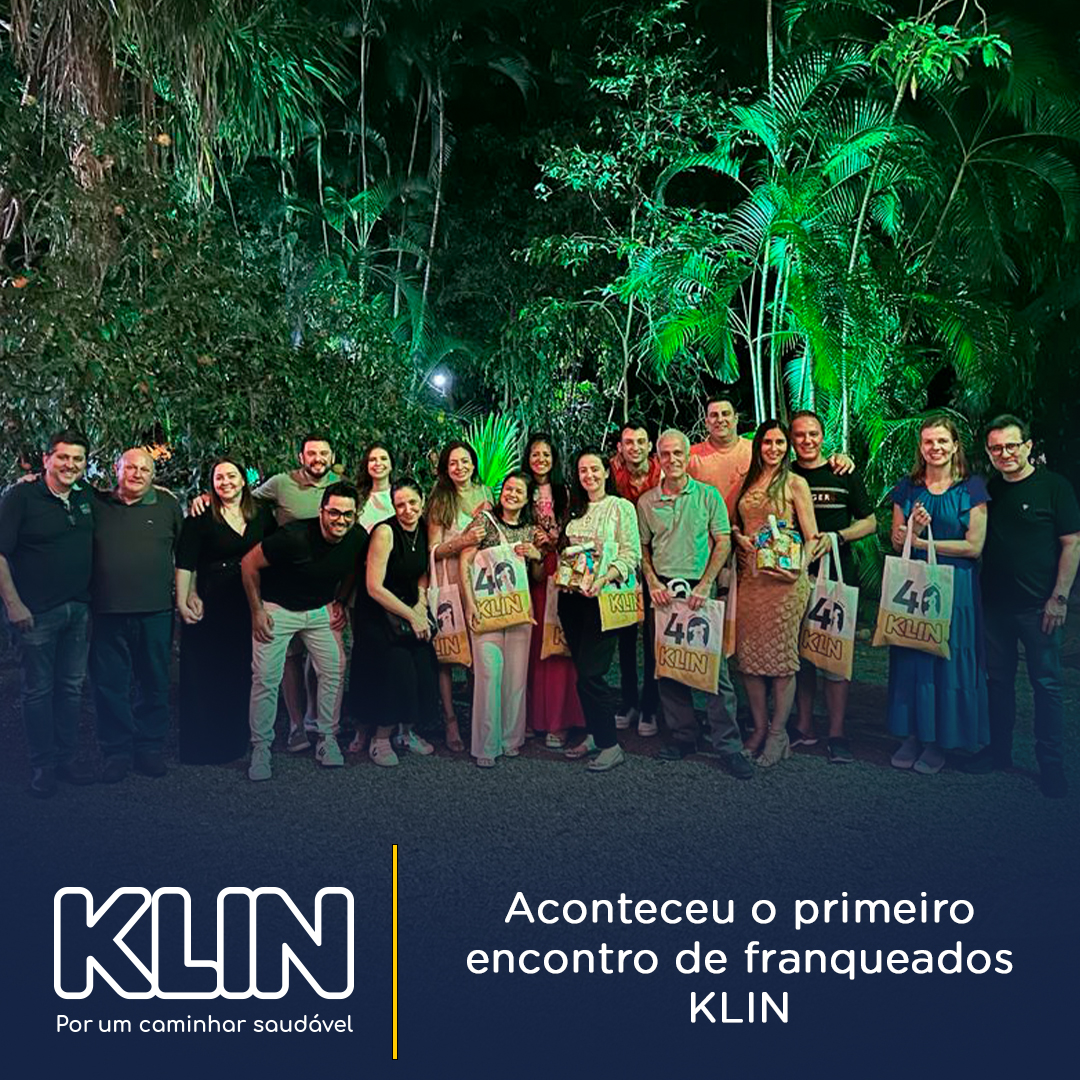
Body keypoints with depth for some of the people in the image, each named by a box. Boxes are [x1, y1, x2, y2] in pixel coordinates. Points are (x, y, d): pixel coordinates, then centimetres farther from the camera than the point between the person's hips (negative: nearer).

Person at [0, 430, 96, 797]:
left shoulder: (87, 499, 8)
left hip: (79, 611, 5)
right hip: (37, 613, -5)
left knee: (72, 687, 13)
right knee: (38, 690, 5)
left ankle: (66, 758, 25)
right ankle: (42, 767, 17)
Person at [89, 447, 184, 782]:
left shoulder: (167, 505, 6)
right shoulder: (97, 504, 6)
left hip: (156, 612, 0)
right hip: (109, 614, 0)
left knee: (155, 683, 10)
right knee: (109, 684, 5)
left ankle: (151, 747, 24)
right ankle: (117, 751, 19)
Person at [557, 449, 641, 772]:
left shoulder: (621, 507, -1)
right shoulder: (574, 511, 17)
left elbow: (631, 554, -7)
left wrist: (604, 578, -21)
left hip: (603, 597, -6)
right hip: (572, 597, 6)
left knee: (589, 674, -11)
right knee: (582, 670, 9)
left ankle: (610, 745, 1)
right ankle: (594, 735, 22)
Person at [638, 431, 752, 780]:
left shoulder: (708, 495, 2)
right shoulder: (647, 501, 8)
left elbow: (723, 542, 0)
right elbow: (643, 548, 13)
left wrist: (705, 585, -10)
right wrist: (653, 583, -2)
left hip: (700, 589, -3)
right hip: (662, 591, 3)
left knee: (714, 666, -5)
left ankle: (728, 746, 2)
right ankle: (683, 736, 21)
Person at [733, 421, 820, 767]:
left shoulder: (795, 483, 0)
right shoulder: (748, 481, 14)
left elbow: (812, 537, -3)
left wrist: (799, 567, -19)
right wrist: (739, 538, -1)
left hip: (784, 579, -5)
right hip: (749, 576, 5)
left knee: (782, 654, 0)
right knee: (749, 654, 7)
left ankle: (778, 733, 12)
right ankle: (759, 728, 20)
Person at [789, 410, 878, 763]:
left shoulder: (844, 475, 7)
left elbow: (869, 522, 9)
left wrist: (837, 537, -8)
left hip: (836, 577, -1)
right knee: (799, 654, 7)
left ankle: (836, 733, 8)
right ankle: (803, 727, 19)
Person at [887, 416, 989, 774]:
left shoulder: (971, 487, -3)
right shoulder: (907, 488, 7)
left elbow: (974, 545, -9)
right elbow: (897, 541, 6)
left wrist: (922, 542, -10)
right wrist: (913, 526, -15)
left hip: (955, 586, -3)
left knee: (948, 659, 2)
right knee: (910, 657, 5)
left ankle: (939, 741, 15)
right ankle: (912, 734, 17)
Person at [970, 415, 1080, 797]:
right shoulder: (987, 490, 8)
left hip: (1038, 605, -4)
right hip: (995, 603, 4)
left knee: (1046, 683, 3)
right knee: (999, 679, 13)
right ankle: (999, 750, 26)